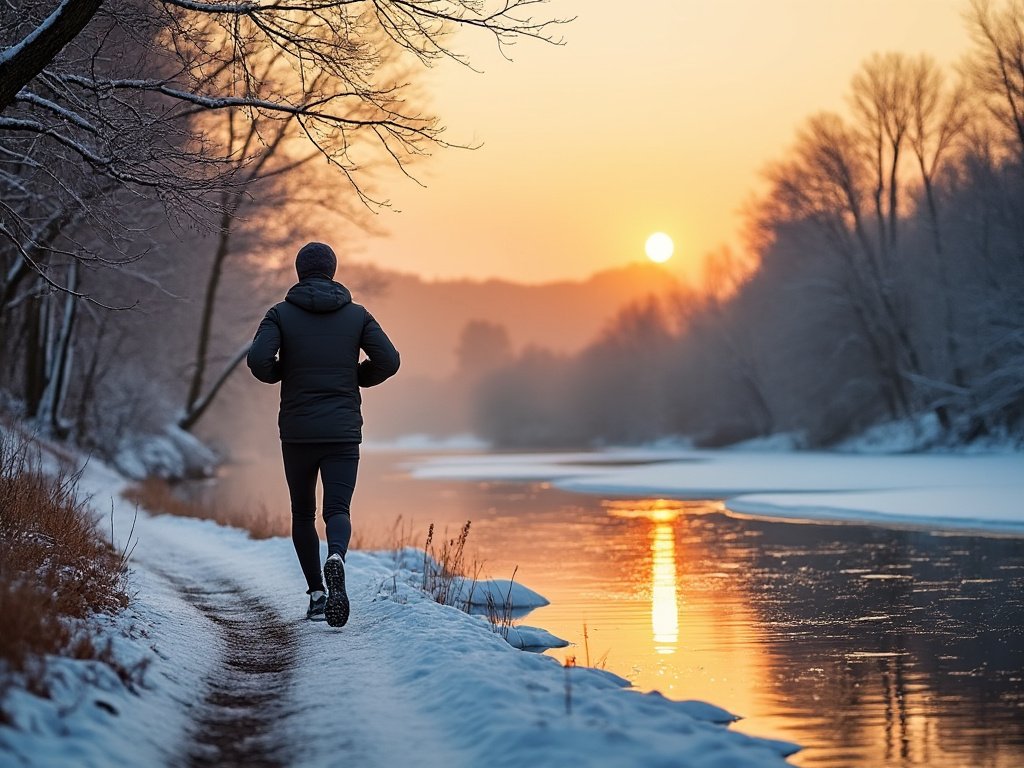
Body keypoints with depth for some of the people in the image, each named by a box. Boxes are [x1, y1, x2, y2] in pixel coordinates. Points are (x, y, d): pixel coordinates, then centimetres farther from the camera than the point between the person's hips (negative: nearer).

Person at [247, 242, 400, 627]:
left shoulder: (281, 314, 0)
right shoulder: (357, 314, 5)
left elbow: (258, 359, -15)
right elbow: (388, 360, -5)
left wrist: (278, 373, 7)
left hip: (297, 432, 0)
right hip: (343, 432, 0)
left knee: (303, 513, 15)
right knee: (337, 510, -3)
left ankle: (317, 594, 11)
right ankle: (336, 559, -36)